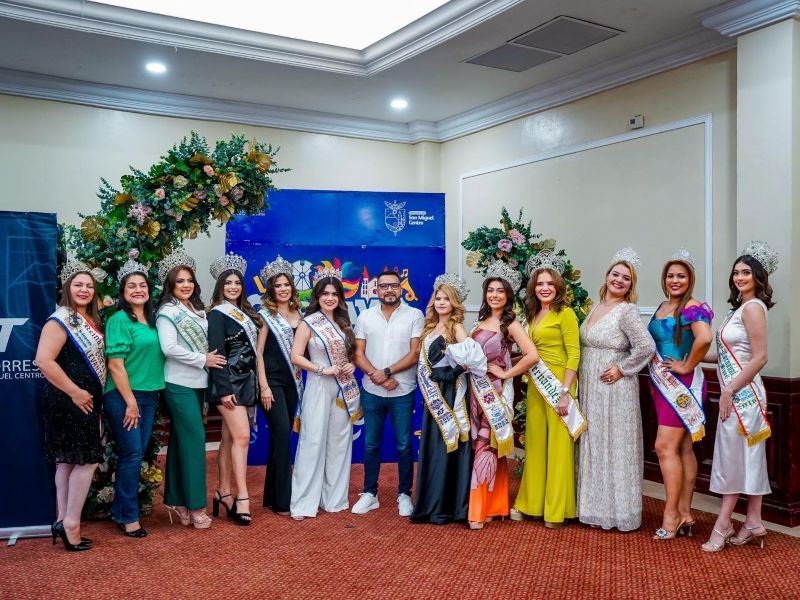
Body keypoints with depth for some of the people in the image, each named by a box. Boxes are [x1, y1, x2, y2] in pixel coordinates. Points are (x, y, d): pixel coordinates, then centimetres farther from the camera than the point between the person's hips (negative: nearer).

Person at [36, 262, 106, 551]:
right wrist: (75, 392, -20)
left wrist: (91, 396, 14)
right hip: (68, 402, -9)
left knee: (68, 462, 12)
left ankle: (63, 522, 19)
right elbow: (44, 360, -23)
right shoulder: (61, 319, -14)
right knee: (88, 460, -5)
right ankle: (70, 523, 4)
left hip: (86, 401, 9)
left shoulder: (91, 320, 13)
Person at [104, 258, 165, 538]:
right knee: (132, 454, -4)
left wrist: (143, 399, 14)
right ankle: (128, 516, 8)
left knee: (138, 454, 11)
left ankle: (120, 510, 24)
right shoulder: (119, 320, -10)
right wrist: (130, 401, -16)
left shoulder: (152, 320, 12)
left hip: (149, 395, 7)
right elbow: (115, 364, -15)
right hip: (123, 396, -7)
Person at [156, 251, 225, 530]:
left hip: (197, 383, 7)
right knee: (194, 439, -9)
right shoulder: (167, 312, -7)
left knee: (182, 441, 11)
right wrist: (203, 360, -14)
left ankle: (176, 500, 19)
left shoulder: (197, 310, 15)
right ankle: (195, 506, -3)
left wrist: (209, 359, 2)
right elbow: (169, 348, -18)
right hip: (179, 385, -7)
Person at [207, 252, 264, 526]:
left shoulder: (245, 312, 15)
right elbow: (217, 354, -13)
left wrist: (254, 383, 10)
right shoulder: (217, 314, -7)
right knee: (241, 436, -13)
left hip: (246, 381, 7)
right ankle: (242, 498, -10)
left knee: (229, 438, 10)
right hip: (229, 382, -7)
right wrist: (224, 390, -19)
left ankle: (223, 493, 16)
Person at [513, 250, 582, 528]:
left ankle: (556, 509, 12)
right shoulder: (533, 315, 14)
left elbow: (574, 355, -13)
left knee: (559, 444, 1)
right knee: (534, 443, 13)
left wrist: (565, 392, -18)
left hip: (558, 384, -7)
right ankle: (530, 501, 24)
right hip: (535, 385, 7)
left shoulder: (565, 313, -7)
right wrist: (530, 383, 9)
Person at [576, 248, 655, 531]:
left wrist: (622, 369, -15)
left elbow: (647, 347, -22)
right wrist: (582, 382, 12)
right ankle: (596, 507, 26)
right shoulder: (596, 308, 11)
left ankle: (618, 511, 15)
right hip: (590, 389, 8)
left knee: (615, 446, 2)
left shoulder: (627, 311, -12)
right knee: (592, 445, 13)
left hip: (614, 389, -8)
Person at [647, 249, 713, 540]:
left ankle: (671, 514, 0)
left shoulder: (693, 308, -13)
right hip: (662, 385, 8)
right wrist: (654, 379, 12)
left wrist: (687, 366, -19)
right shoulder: (661, 307, 13)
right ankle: (685, 513, 17)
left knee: (665, 447, -9)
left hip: (682, 385, -8)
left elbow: (704, 338, -31)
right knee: (683, 449, 11)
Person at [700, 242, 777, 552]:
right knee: (749, 457, 12)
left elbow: (760, 357, -19)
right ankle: (753, 522, 19)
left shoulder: (753, 307, -14)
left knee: (733, 456, -2)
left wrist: (729, 391, -18)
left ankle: (723, 525, 7)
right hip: (738, 393, 9)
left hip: (742, 392, -9)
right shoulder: (740, 307, 13)